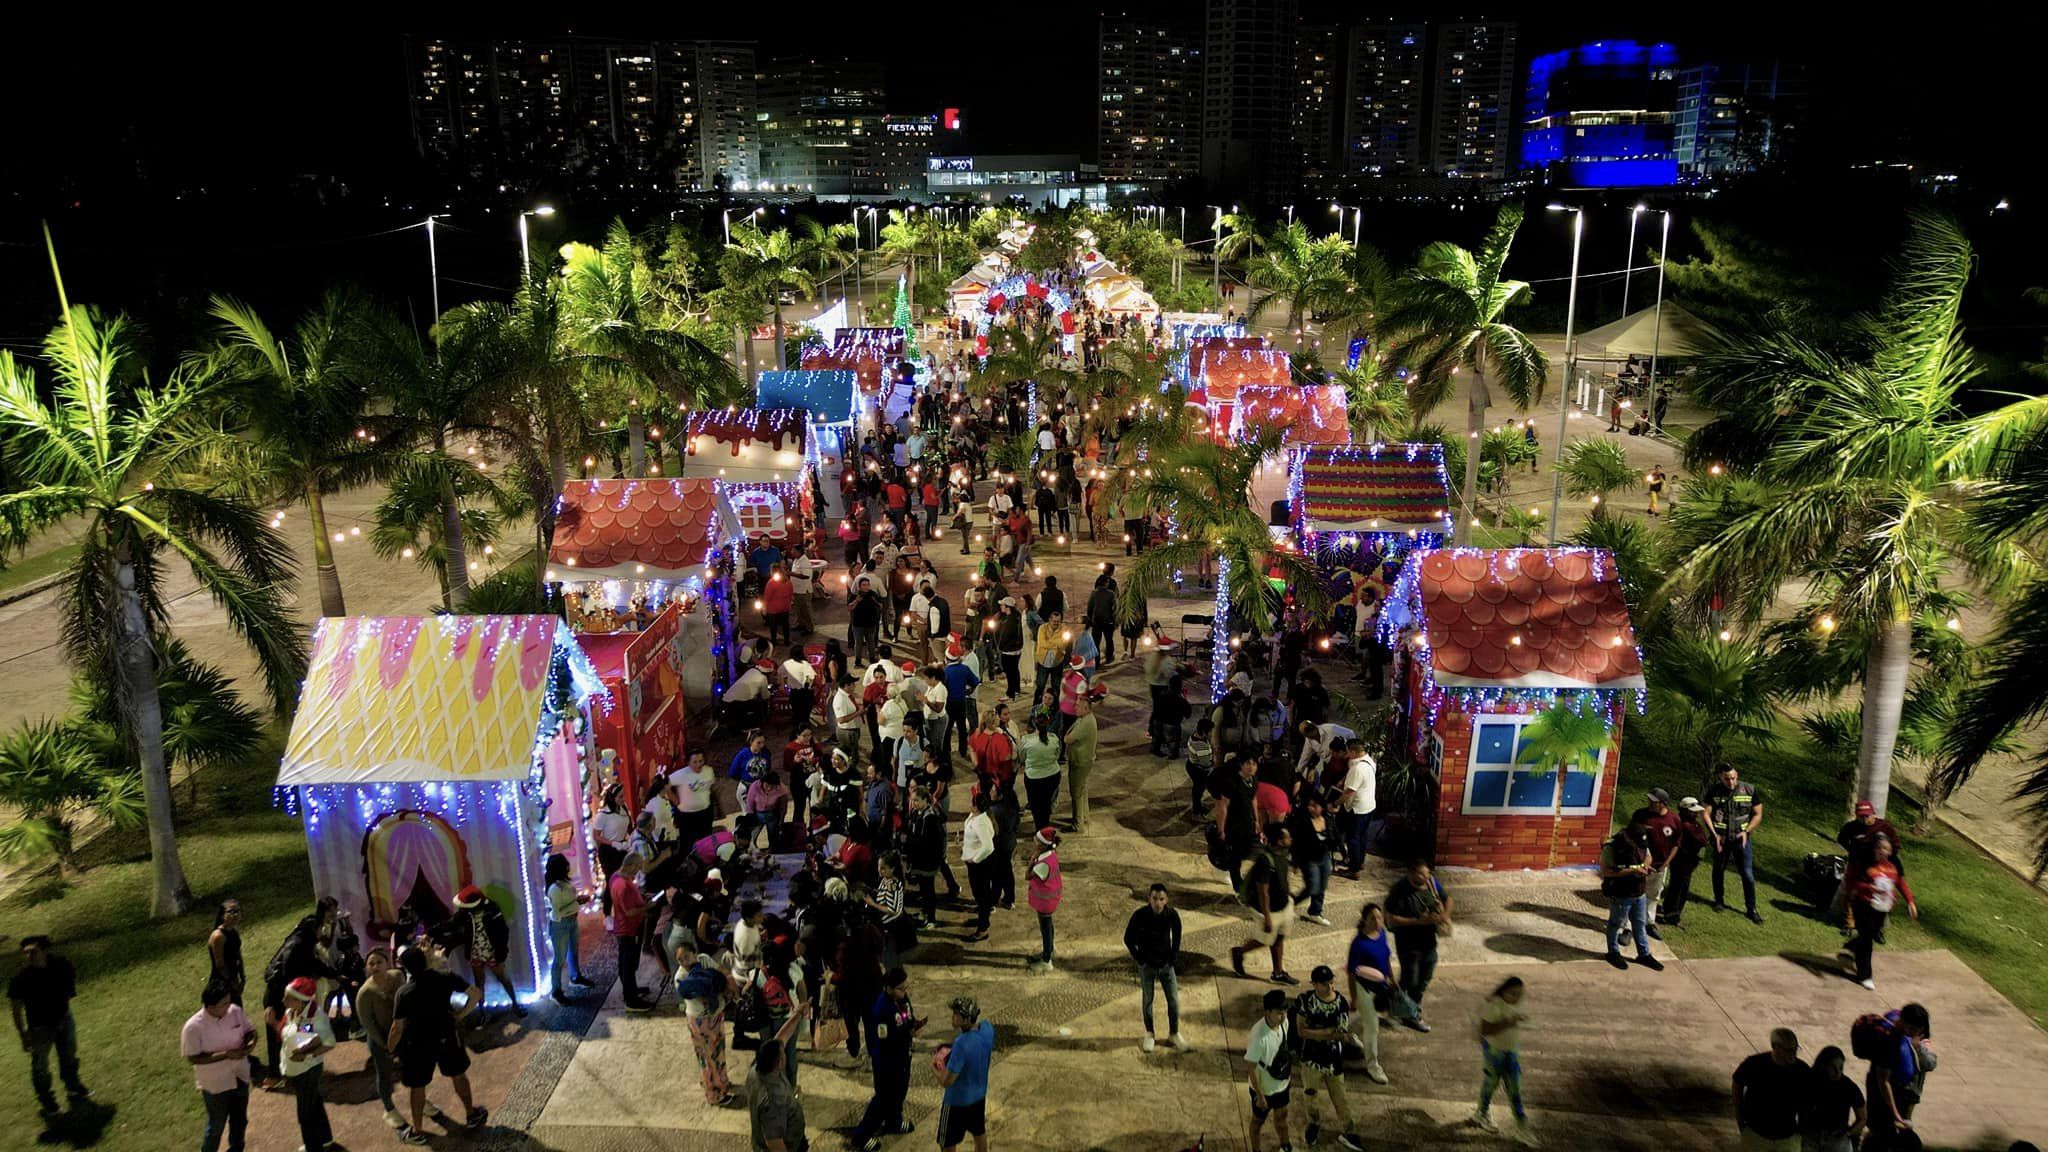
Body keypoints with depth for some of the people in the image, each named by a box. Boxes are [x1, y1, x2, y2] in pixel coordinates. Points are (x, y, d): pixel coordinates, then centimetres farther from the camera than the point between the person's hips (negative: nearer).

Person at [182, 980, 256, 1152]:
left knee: (240, 1120, 24)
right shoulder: (194, 1027, -26)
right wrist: (225, 1054, -28)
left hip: (240, 1077, 5)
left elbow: (250, 1030, 2)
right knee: (216, 1126, 14)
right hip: (215, 1085, -5)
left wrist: (251, 1042, -21)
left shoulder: (235, 1011, -13)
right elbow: (192, 1058, -20)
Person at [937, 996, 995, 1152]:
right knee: (980, 1134, 28)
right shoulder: (988, 1028, -15)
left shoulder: (962, 1044, -36)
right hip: (979, 1094, 7)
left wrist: (937, 1064, -10)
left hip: (957, 1101, -7)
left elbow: (946, 1082, -29)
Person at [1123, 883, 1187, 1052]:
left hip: (1166, 964, 1)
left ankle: (1174, 1034, 24)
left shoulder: (1172, 914, -17)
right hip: (1147, 966, -1)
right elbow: (1128, 939, -8)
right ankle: (1149, 1034, 29)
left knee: (1174, 1000, 5)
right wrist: (1140, 959, -7)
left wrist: (1173, 958, 1)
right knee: (1147, 1000, 10)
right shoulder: (1139, 916, -21)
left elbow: (1176, 937, 2)